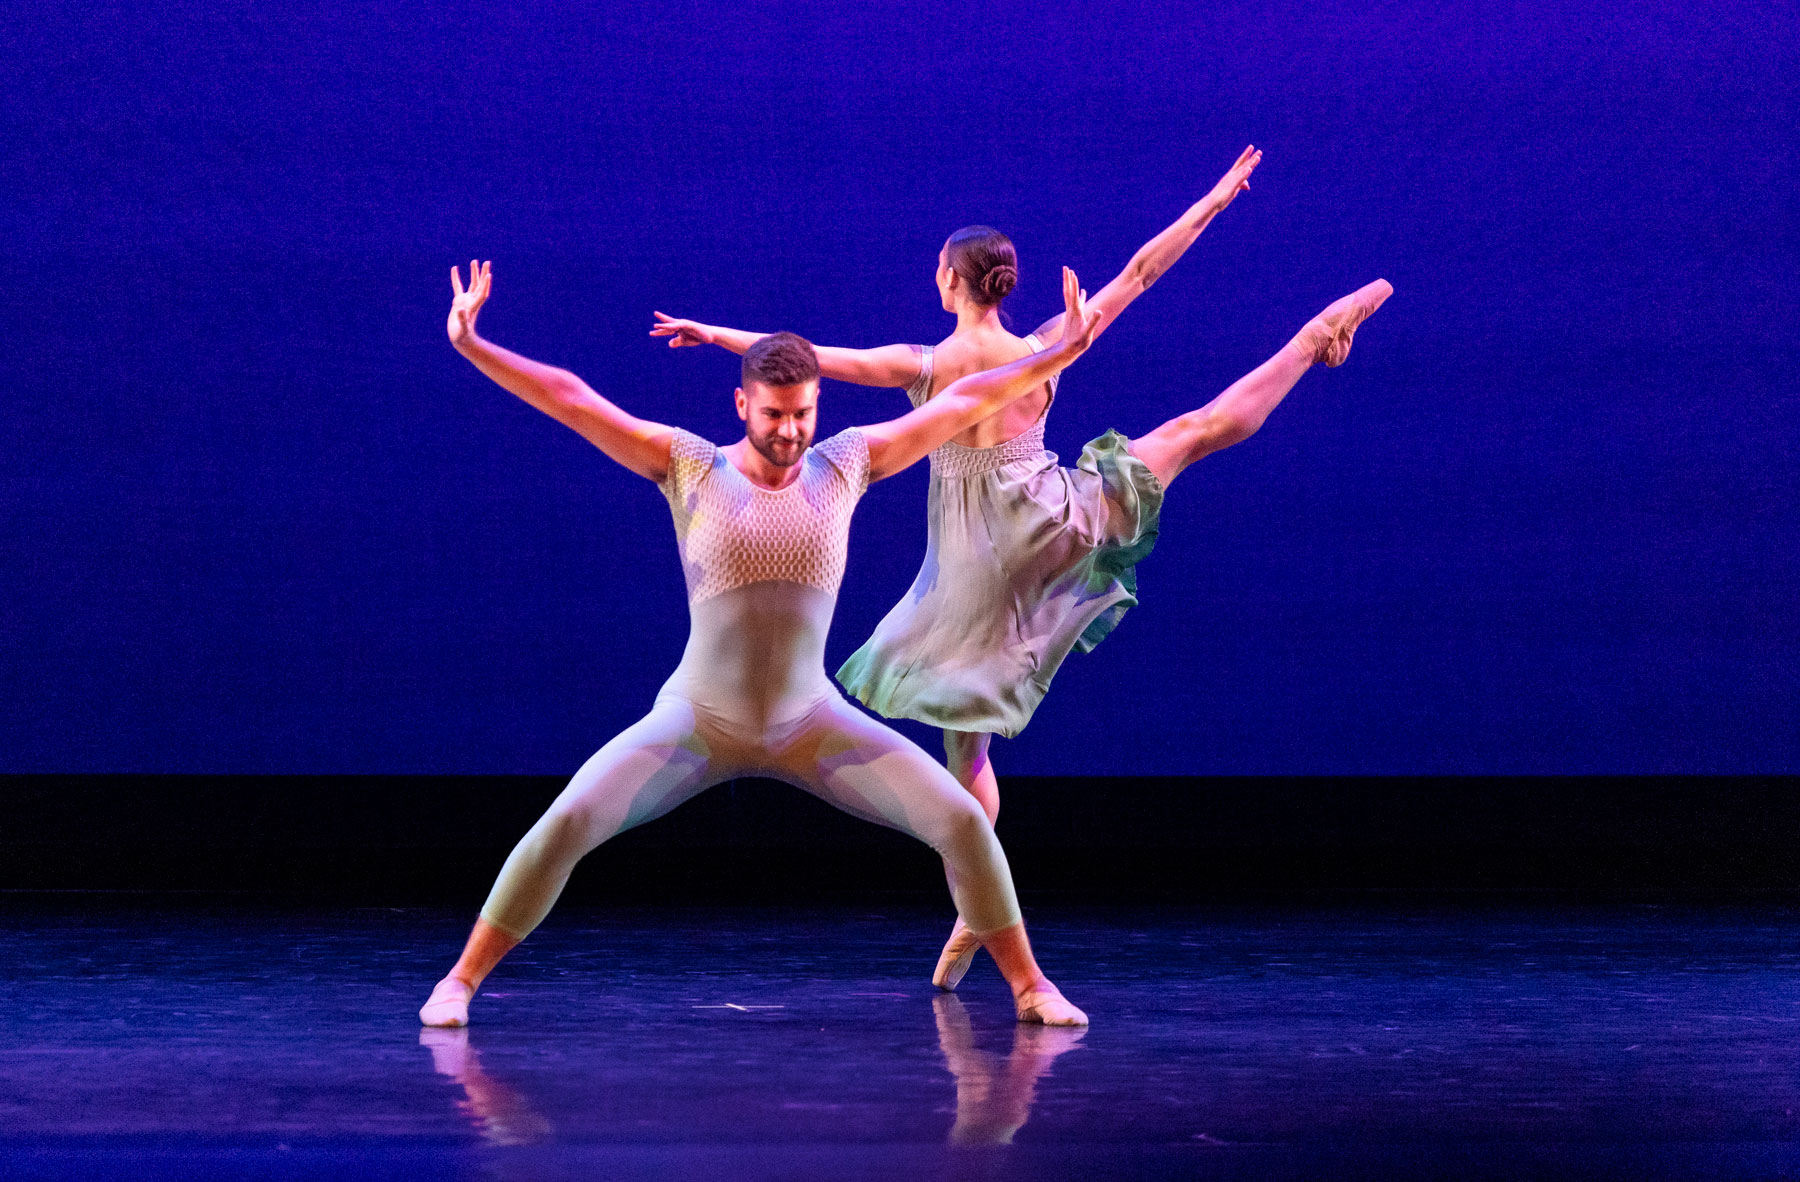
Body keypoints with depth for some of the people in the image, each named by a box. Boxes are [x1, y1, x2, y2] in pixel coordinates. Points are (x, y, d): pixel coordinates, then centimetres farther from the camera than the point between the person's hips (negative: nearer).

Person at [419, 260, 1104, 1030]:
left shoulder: (845, 464, -3)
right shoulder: (689, 467, -8)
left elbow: (964, 401, 2)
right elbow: (570, 398, -12)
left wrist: (1062, 352, 3)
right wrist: (471, 347, -21)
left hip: (811, 721, 2)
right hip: (698, 719, -2)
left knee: (962, 820, -12)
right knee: (567, 823, -20)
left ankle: (1029, 985, 7)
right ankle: (460, 981, -4)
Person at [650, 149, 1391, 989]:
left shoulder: (926, 366, -9)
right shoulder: (1046, 348, -3)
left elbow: (807, 357, -7)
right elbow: (1140, 273, 3)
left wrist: (714, 335, 2)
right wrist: (1215, 199, 11)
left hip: (971, 566, -2)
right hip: (1052, 519, 2)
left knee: (966, 744, 6)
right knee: (1200, 428, 19)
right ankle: (1318, 333, 19)